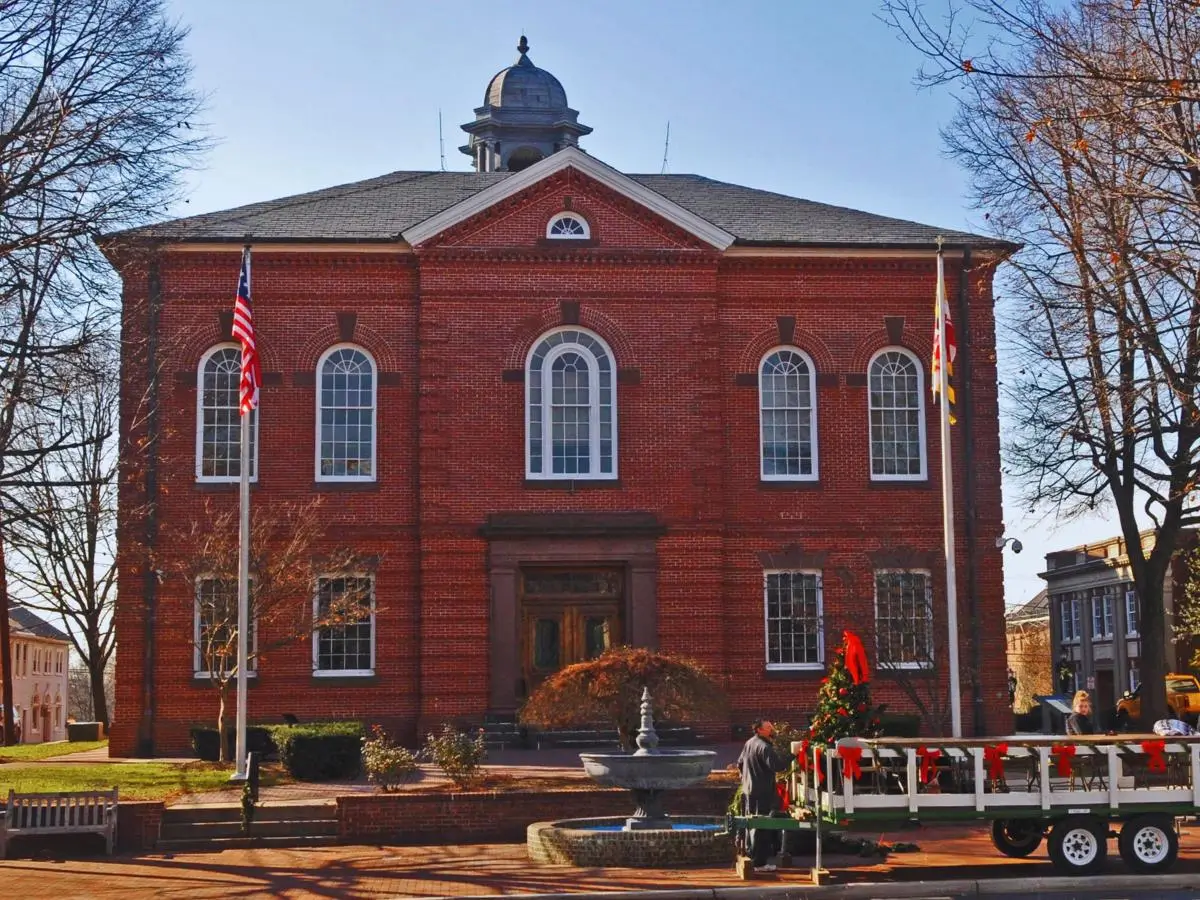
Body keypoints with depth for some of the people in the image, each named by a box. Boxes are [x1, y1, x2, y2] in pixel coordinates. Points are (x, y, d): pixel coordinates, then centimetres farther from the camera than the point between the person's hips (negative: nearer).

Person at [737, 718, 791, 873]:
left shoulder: (749, 744, 13)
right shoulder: (764, 747, -17)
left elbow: (740, 764, 22)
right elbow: (776, 765, -28)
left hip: (749, 790, 10)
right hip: (763, 792, -10)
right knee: (761, 827, -6)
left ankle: (752, 858, 26)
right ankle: (759, 862, -4)